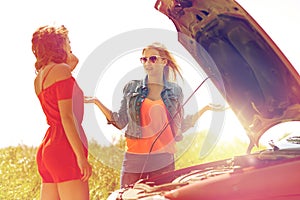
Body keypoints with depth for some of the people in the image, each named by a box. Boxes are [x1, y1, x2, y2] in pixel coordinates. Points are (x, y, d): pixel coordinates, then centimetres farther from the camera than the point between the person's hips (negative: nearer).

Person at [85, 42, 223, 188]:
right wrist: (97, 102, 1)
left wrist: (204, 109, 5)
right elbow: (120, 122, 8)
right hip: (134, 159, 0)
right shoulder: (131, 88, 7)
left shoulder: (175, 91, 8)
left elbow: (180, 127, 10)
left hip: (164, 161, 0)